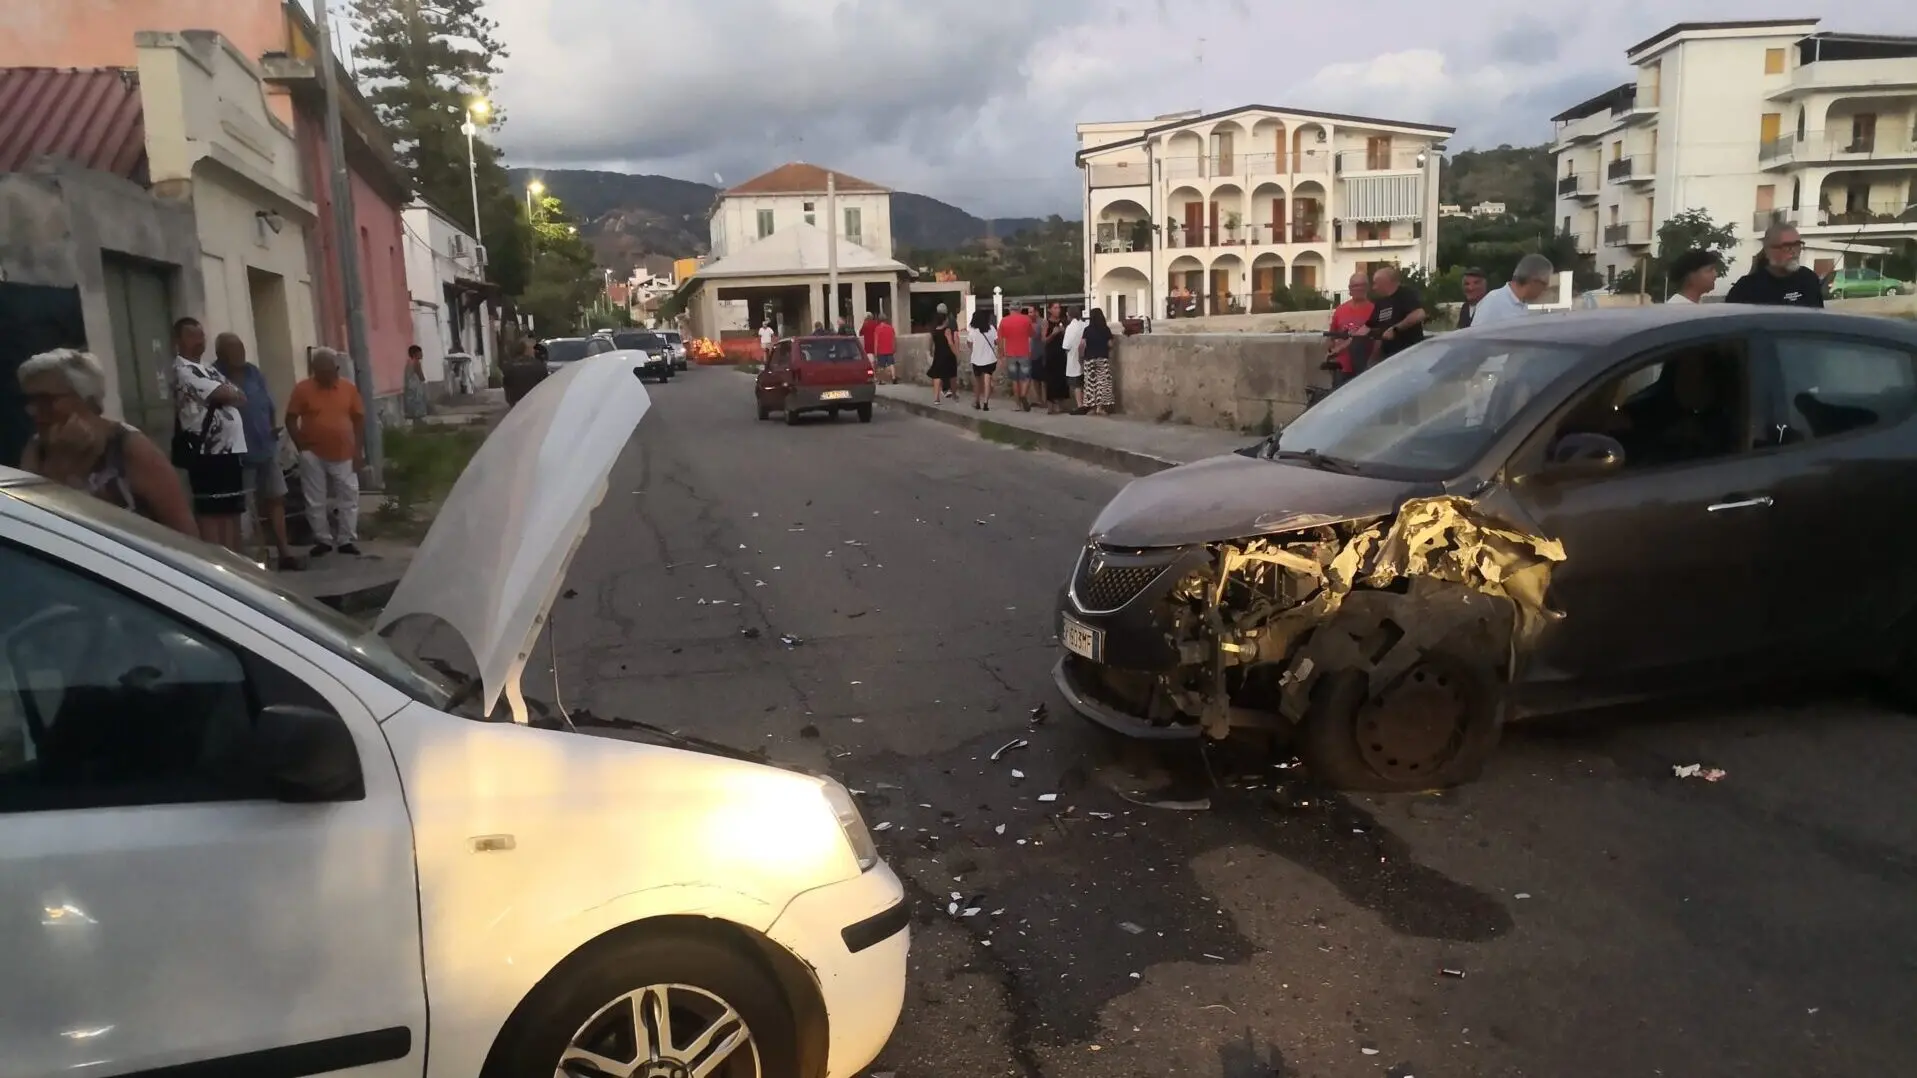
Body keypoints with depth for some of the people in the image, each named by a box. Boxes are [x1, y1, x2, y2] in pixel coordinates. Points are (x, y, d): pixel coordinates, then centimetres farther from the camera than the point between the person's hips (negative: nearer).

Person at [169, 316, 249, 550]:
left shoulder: (207, 367, 20)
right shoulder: (183, 370, -9)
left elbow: (233, 397, 14)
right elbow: (227, 395, -17)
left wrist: (231, 393, -7)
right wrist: (236, 393, 4)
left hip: (230, 448, 9)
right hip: (207, 452, -9)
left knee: (232, 510, 12)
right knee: (210, 511, -7)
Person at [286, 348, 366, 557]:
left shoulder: (349, 387, 2)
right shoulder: (302, 389, -3)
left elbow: (359, 419, 6)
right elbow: (291, 420, 1)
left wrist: (359, 449, 2)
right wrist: (301, 447, -5)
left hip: (343, 454, 1)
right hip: (313, 455, -1)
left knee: (348, 499, 3)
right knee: (316, 501, 4)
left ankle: (347, 540, 12)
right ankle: (323, 540, 14)